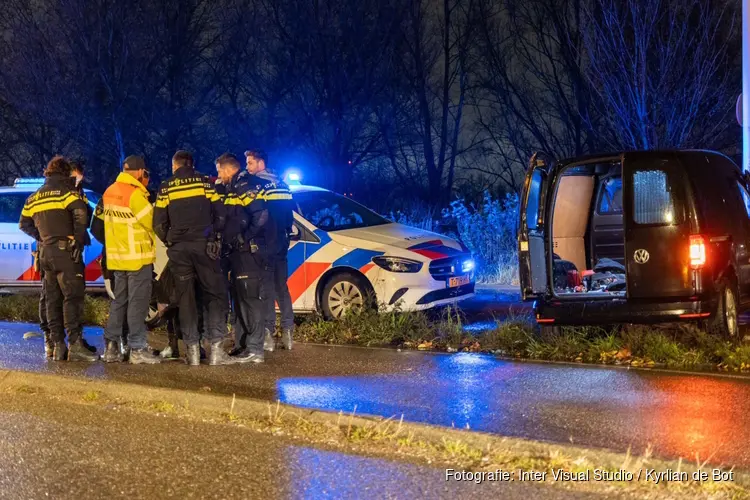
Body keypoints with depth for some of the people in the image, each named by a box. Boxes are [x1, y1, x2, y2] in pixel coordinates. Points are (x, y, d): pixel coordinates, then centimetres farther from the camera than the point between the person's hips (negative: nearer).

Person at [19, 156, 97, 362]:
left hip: (46, 253, 7)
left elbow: (24, 224, 21)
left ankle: (58, 346, 10)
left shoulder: (35, 197, 17)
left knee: (53, 299, 9)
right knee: (73, 296, -9)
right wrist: (79, 240, -13)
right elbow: (81, 215, -21)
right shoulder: (66, 191, -6)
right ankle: (75, 345, -15)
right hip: (66, 251, -7)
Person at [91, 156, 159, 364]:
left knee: (119, 301, 15)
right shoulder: (135, 194, -15)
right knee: (138, 302, -4)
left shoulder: (109, 193, 9)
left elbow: (97, 225, 11)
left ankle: (111, 347, 15)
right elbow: (151, 222, -11)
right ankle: (137, 349, -3)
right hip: (138, 257, -8)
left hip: (117, 257, 8)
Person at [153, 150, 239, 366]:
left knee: (185, 298, 6)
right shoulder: (205, 182, 5)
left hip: (178, 249, 1)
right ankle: (216, 348, -6)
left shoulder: (166, 188, 7)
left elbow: (159, 224, 3)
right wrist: (215, 237, 14)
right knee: (215, 294, 3)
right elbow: (220, 215, 2)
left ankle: (193, 350, 3)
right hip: (204, 245, -1)